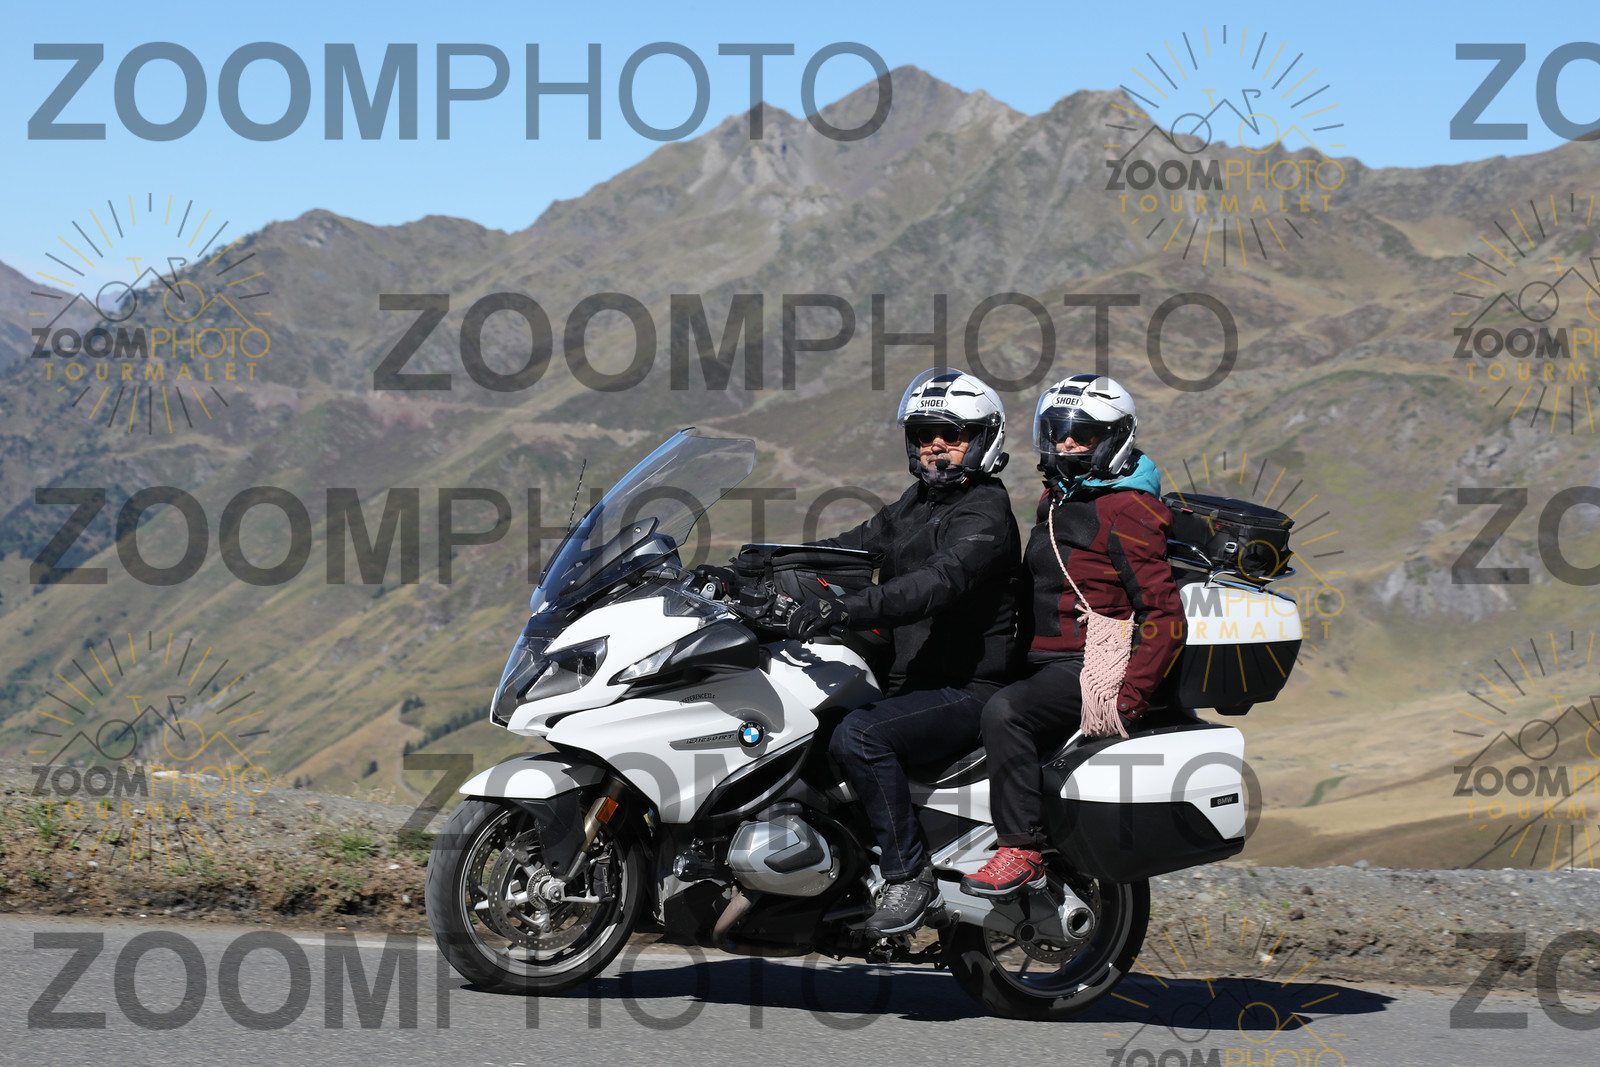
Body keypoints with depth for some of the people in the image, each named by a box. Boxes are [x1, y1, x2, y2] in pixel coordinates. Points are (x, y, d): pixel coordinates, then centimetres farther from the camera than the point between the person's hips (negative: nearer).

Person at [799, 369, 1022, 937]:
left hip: (966, 692, -10)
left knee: (858, 736, -31)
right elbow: (851, 546, 14)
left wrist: (846, 608, -44)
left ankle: (909, 872, -21)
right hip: (906, 678, 10)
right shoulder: (917, 503, 18)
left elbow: (940, 582, -31)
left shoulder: (985, 515, -14)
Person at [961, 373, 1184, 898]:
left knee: (1005, 712, -33)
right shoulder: (1056, 501, 18)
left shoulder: (1126, 511, -11)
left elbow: (1164, 615, -16)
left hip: (1090, 669, -10)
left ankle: (1021, 850, -30)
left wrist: (1129, 696, -22)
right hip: (1041, 662, 10)